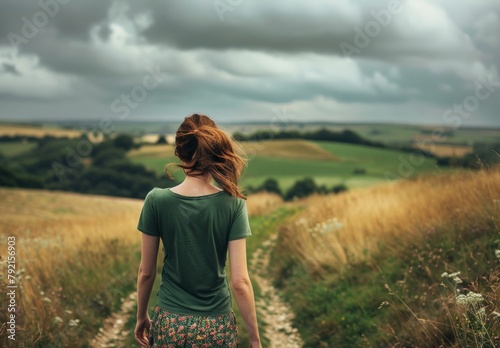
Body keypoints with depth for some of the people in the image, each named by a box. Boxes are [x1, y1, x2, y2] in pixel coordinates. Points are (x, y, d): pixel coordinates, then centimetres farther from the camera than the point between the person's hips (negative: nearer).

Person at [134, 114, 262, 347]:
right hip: (216, 326, 0)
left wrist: (141, 316, 13)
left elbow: (146, 272, -2)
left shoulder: (156, 200, -10)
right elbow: (240, 281, -14)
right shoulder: (233, 204, -12)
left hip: (169, 323, 1)